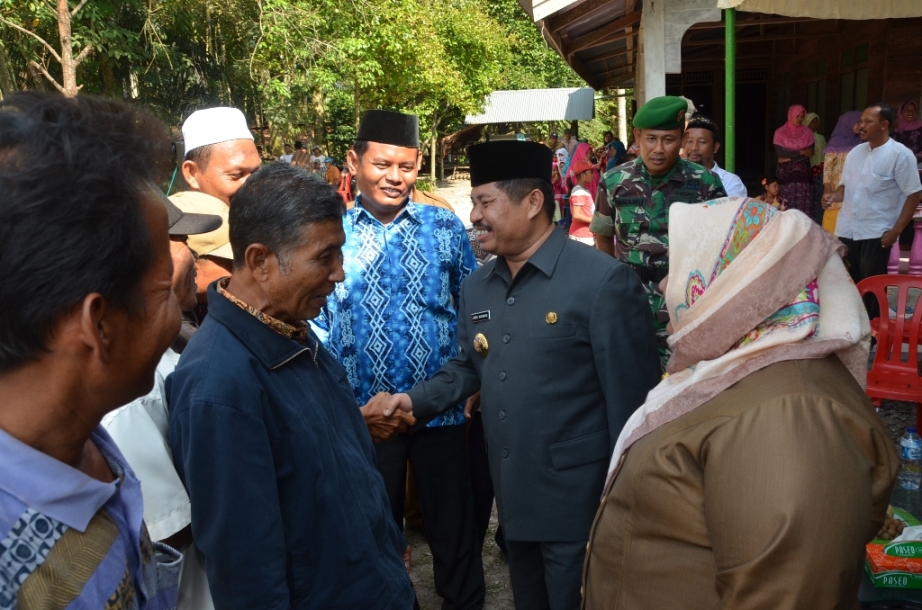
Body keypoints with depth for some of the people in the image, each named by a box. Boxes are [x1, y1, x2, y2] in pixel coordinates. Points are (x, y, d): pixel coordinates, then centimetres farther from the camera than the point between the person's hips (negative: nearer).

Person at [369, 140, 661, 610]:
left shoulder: (603, 281, -16)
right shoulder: (476, 288, 6)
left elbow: (631, 396, -16)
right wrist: (416, 400, 2)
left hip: (578, 501, -6)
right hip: (513, 497, 7)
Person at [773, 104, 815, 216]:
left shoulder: (807, 132, 7)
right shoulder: (780, 133, 2)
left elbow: (810, 152, -3)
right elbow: (780, 151, -10)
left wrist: (789, 158, -11)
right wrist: (801, 152, -10)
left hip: (803, 173, 2)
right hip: (786, 173, -2)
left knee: (803, 204, -3)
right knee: (787, 204, -6)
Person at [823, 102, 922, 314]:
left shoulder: (901, 155, -8)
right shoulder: (855, 152, 11)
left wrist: (895, 231, -15)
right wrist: (833, 197, -4)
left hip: (876, 234, -6)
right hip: (847, 230, 6)